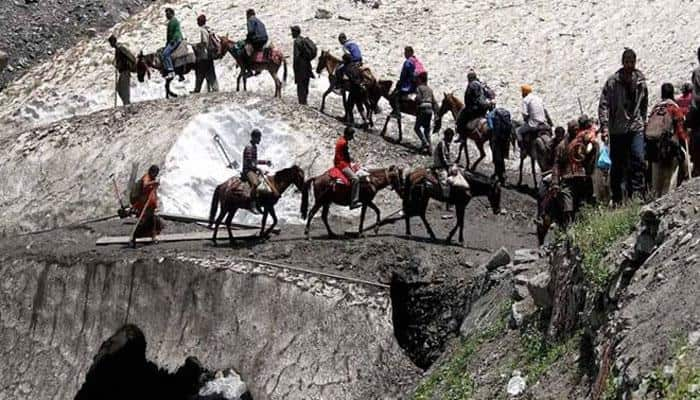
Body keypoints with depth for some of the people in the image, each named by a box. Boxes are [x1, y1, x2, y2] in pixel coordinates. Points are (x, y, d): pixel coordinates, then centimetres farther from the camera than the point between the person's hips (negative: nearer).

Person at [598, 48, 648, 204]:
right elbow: (603, 105, -8)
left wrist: (642, 121, 16)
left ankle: (637, 194, -12)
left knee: (638, 159, -15)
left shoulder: (640, 81, 5)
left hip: (636, 128, 2)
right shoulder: (613, 81, -6)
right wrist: (604, 125, -17)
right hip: (617, 129, -2)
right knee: (617, 165, 4)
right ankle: (617, 199, 12)